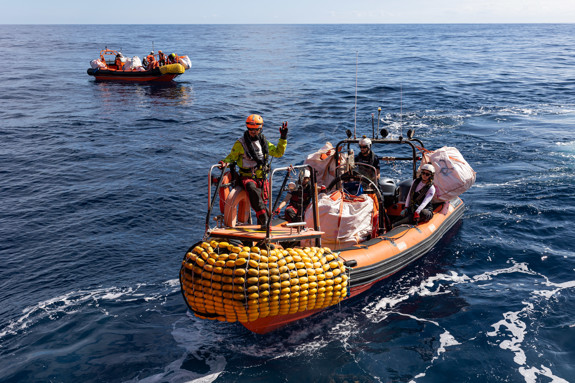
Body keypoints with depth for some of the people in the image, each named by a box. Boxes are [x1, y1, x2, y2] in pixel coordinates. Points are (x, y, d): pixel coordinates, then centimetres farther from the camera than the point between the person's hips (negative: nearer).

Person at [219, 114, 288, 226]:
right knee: (254, 192, -35)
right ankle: (264, 219, -38)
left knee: (262, 201, 1)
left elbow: (278, 153, 18)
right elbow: (231, 157, 6)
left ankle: (262, 225, 20)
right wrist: (225, 162, -16)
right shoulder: (240, 143, 0)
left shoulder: (264, 142, 13)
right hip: (247, 177, -5)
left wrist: (283, 138, 10)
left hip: (262, 178, 5)